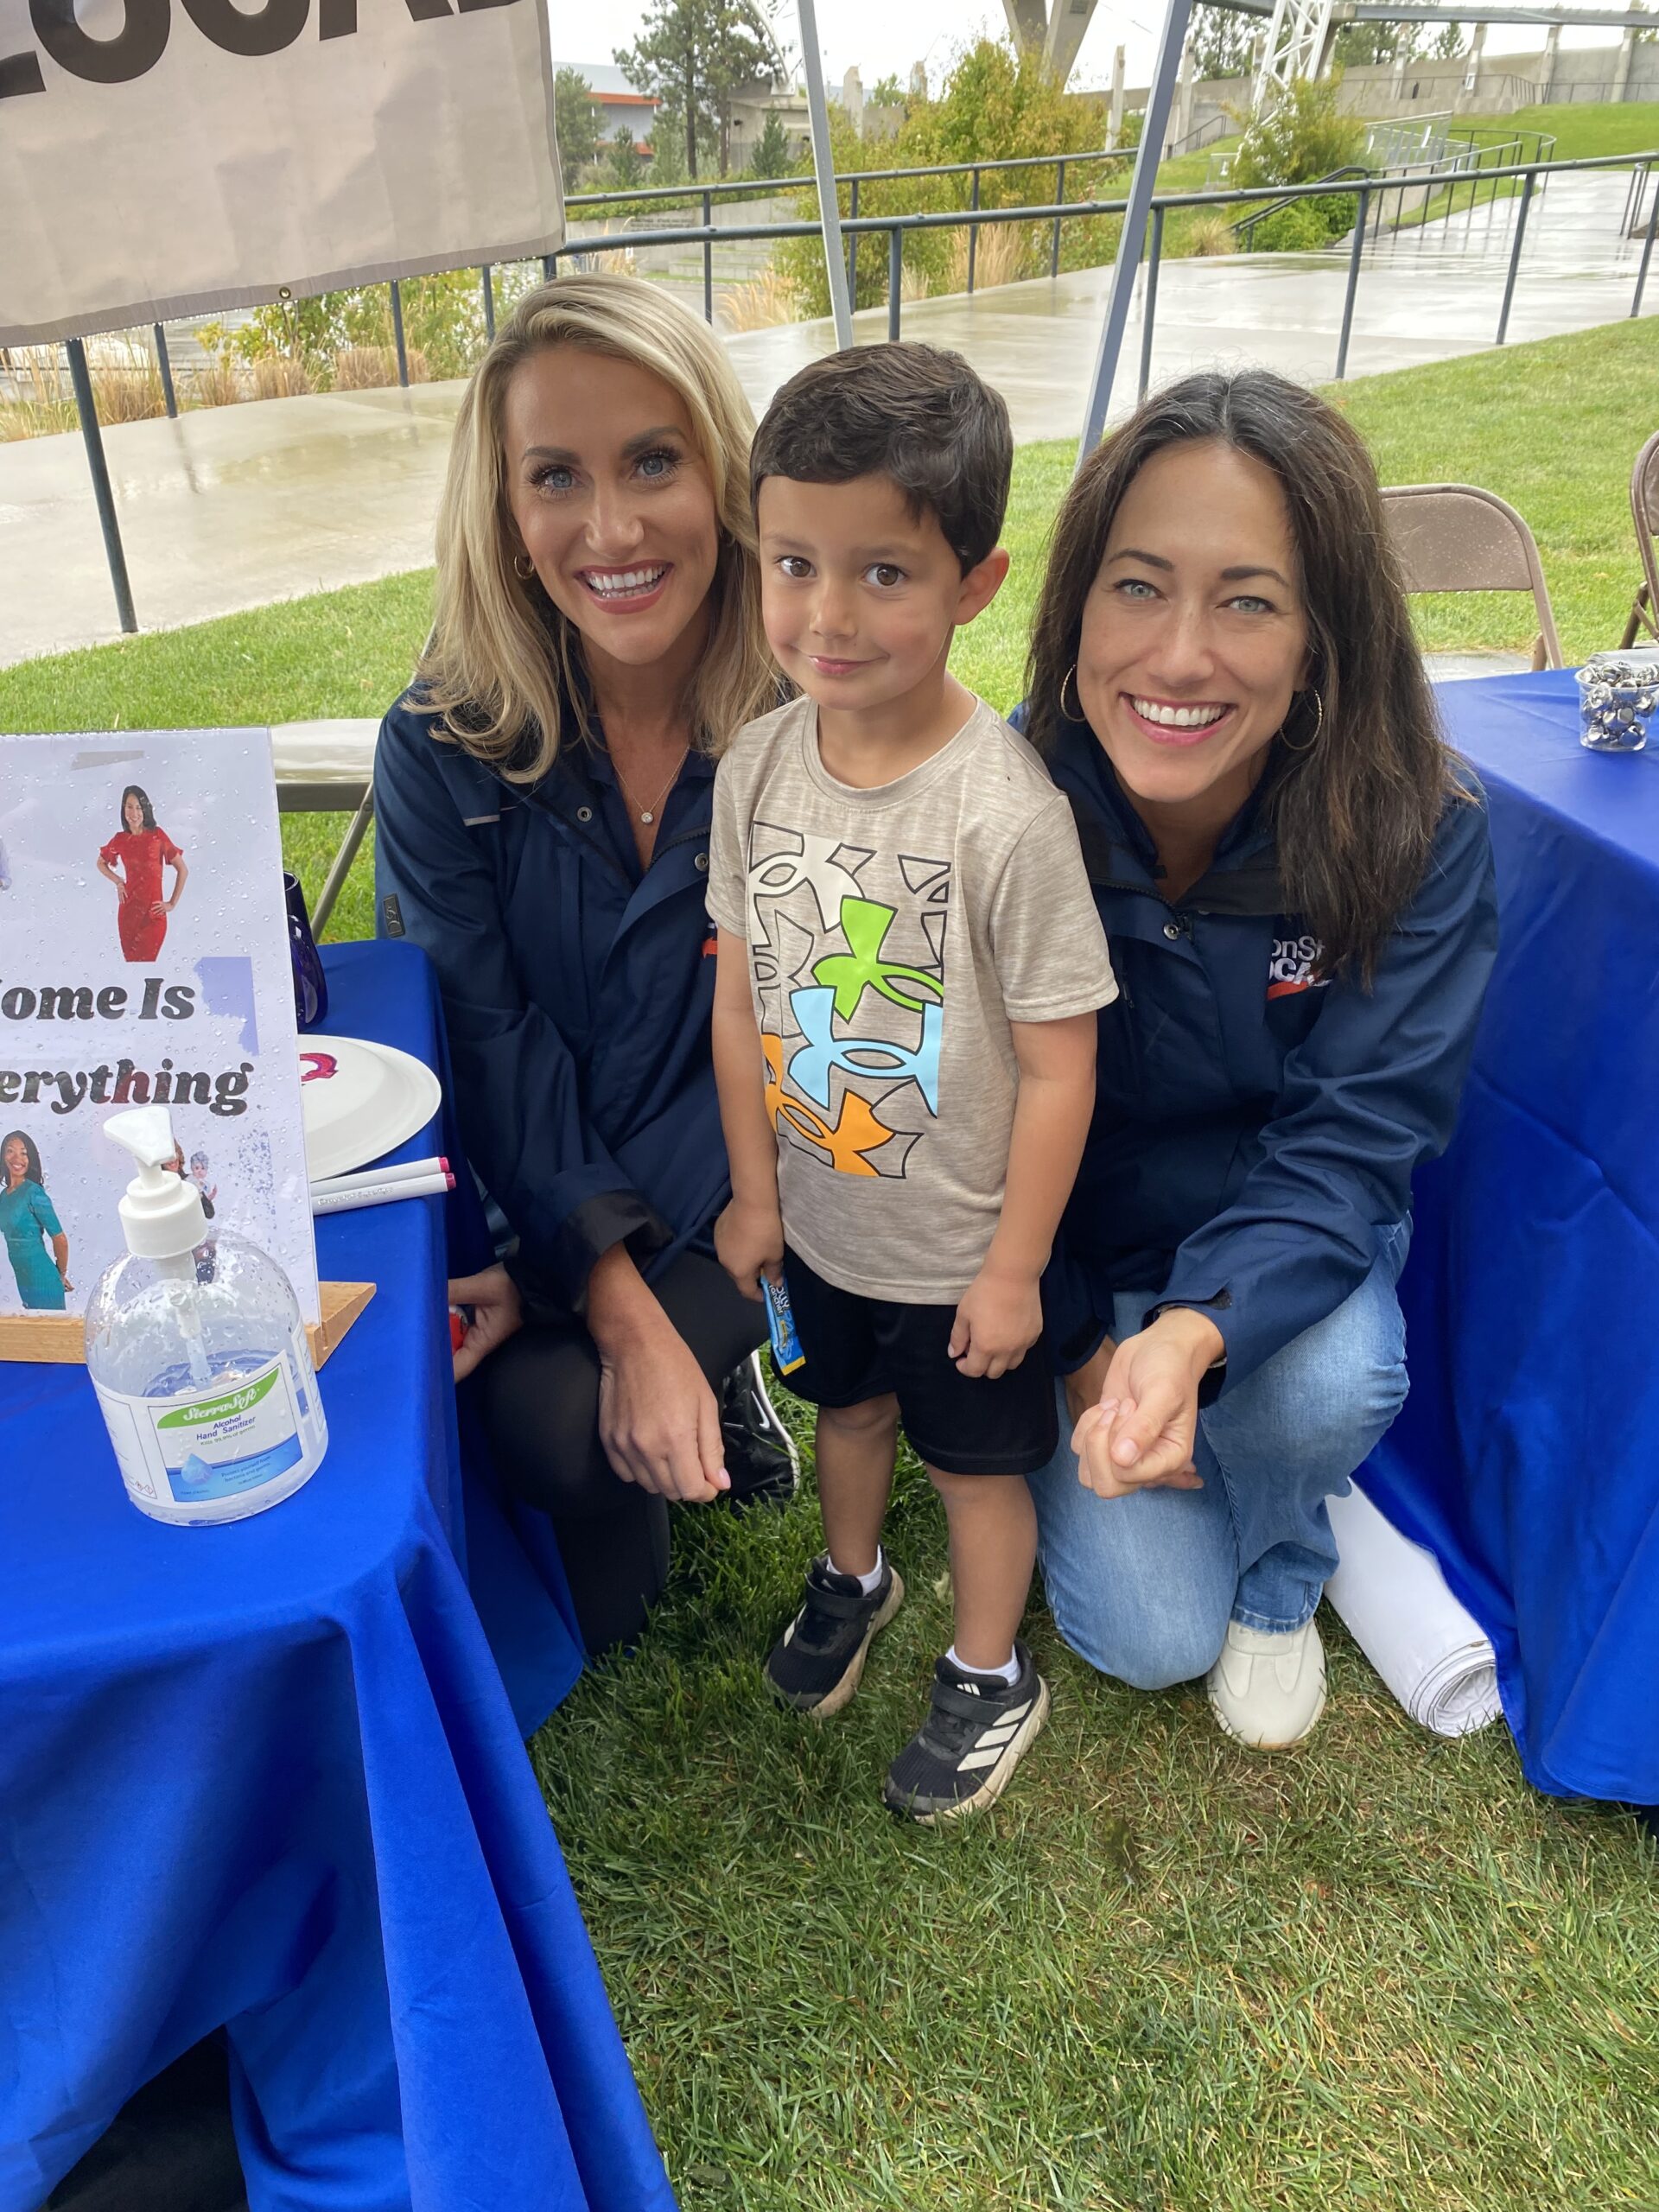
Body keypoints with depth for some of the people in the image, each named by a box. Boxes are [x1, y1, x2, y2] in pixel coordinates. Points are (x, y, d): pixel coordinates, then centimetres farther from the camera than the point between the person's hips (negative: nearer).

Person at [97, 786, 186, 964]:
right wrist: (118, 881, 7)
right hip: (128, 911, 3)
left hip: (153, 913, -3)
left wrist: (172, 903, -2)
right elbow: (101, 863, 24)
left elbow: (182, 870, 0)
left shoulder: (158, 836, -4)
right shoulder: (120, 839, 5)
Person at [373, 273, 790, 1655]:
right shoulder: (444, 749, -11)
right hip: (515, 1208, 3)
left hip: (729, 1203, -2)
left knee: (557, 1418, -24)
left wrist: (578, 1279, -17)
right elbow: (494, 1053, -13)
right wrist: (625, 1318, -23)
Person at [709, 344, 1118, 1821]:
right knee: (849, 1408, 29)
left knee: (978, 1462, 18)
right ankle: (854, 1575, 59)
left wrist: (1013, 1267, -13)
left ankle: (991, 1674, 46)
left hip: (961, 1247, -4)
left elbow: (1059, 1065, -20)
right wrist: (756, 1189, 4)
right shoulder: (755, 768, -12)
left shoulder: (1008, 811, -28)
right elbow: (740, 996, -1)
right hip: (819, 1221, 5)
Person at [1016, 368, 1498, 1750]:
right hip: (1065, 1256, 0)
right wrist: (1081, 1349, -13)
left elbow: (1353, 1142, -22)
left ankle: (1276, 1576, 5)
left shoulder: (1418, 833, -22)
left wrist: (1193, 1334, -40)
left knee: (1330, 1383, -32)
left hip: (1279, 1249, 1)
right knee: (1149, 1634, -10)